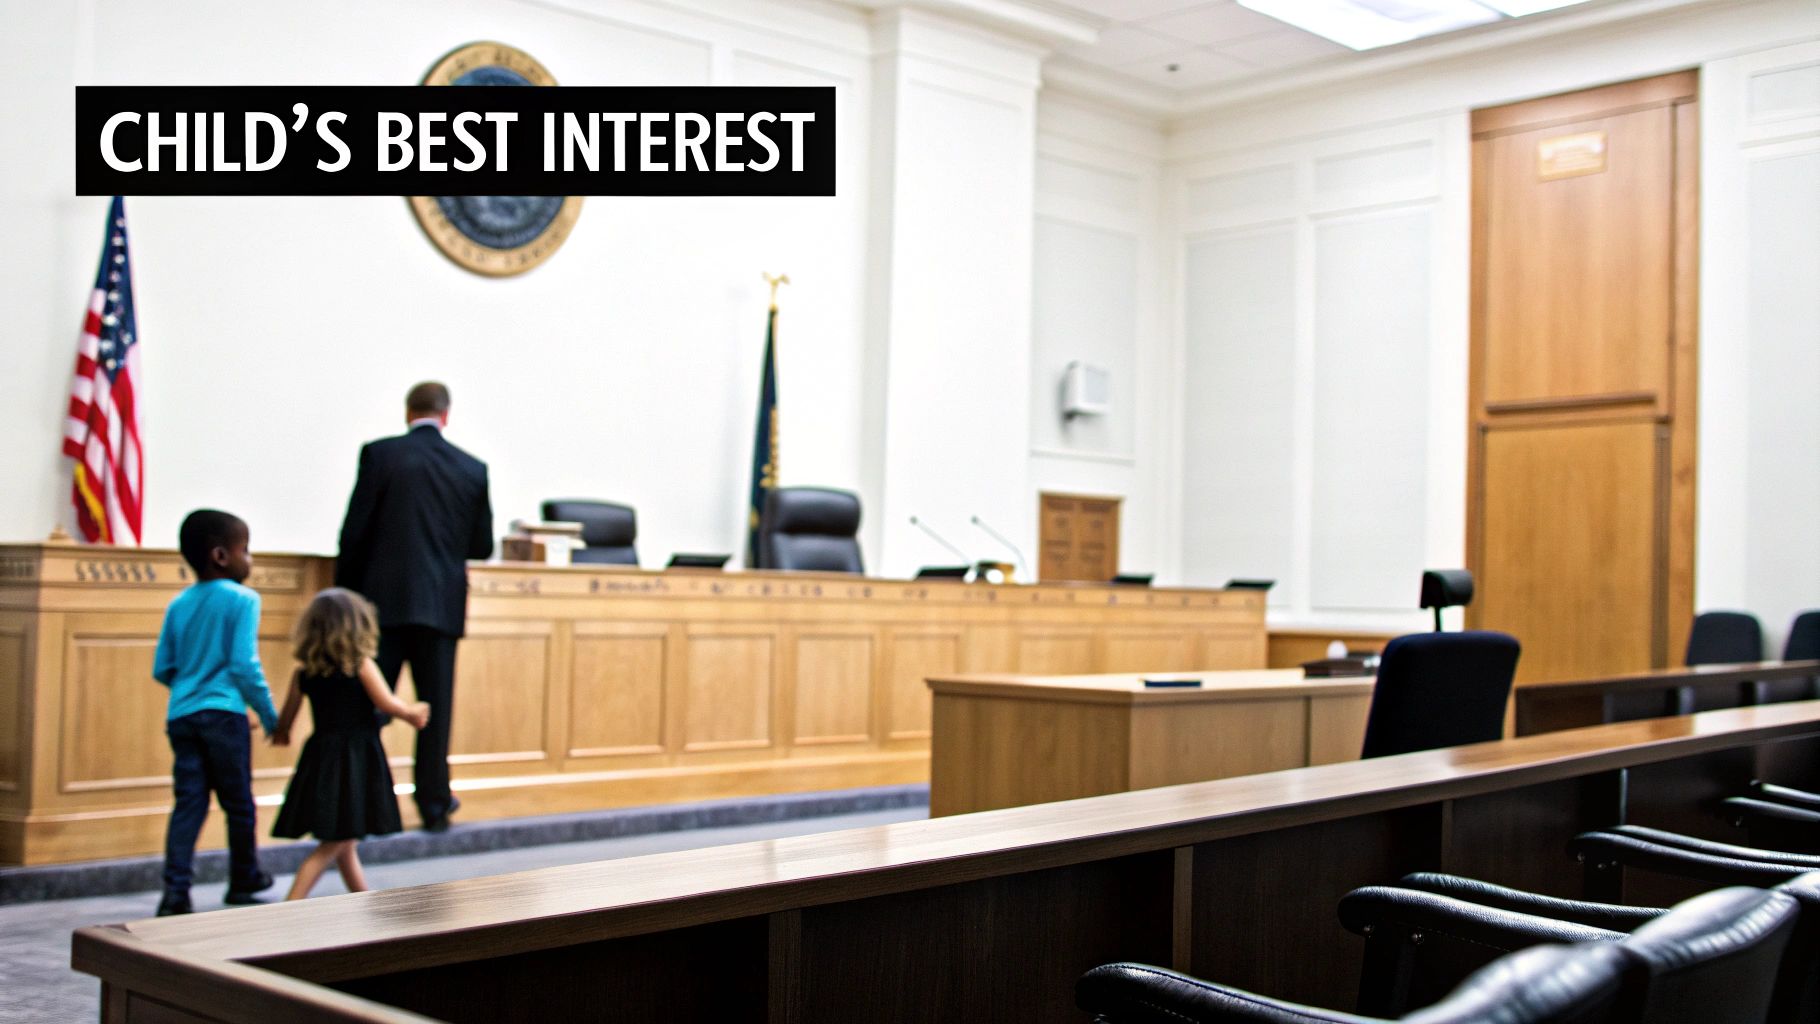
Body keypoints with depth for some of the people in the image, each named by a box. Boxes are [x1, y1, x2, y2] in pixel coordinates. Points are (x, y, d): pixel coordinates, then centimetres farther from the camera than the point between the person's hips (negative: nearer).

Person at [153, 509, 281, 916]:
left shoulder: (179, 604, 11)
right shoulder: (242, 599, -7)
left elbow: (161, 669, 13)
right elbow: (245, 665, -14)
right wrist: (270, 716, -6)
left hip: (181, 715, 5)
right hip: (223, 714, -5)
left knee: (188, 803, 4)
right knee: (238, 802, 11)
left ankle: (175, 891, -4)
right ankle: (244, 880, 25)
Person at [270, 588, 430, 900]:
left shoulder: (304, 671, 5)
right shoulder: (360, 664, -9)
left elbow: (286, 718, 10)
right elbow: (386, 703, -13)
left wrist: (280, 734, 31)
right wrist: (413, 712, 5)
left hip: (321, 756, 6)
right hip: (354, 760, -6)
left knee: (345, 843, 18)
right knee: (334, 845, -4)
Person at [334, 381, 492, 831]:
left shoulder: (379, 454, -3)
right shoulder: (473, 469, 3)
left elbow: (354, 532, -4)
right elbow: (482, 545, 8)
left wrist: (345, 593, 7)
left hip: (384, 601, -1)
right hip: (441, 605, 2)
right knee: (436, 707, 9)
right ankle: (434, 803, 15)